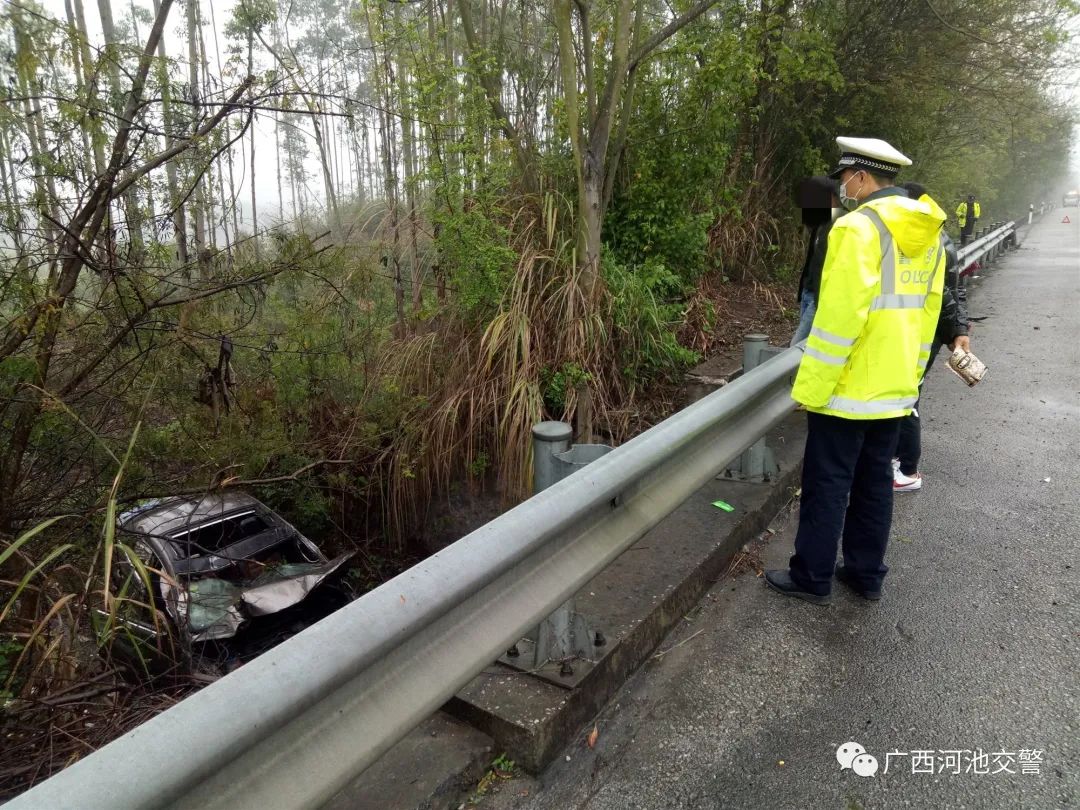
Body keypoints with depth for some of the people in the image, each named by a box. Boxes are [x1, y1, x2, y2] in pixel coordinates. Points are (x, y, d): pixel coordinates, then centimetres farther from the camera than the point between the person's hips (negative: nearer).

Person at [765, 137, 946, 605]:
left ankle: (812, 579, 14)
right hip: (894, 388, 8)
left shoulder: (859, 226, -17)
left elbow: (839, 316, -22)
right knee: (874, 481, 16)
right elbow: (927, 311, 15)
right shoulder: (928, 232, 10)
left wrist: (810, 387, -17)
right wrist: (910, 374, 23)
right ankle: (867, 573, 27)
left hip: (848, 389, -8)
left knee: (827, 485, 3)